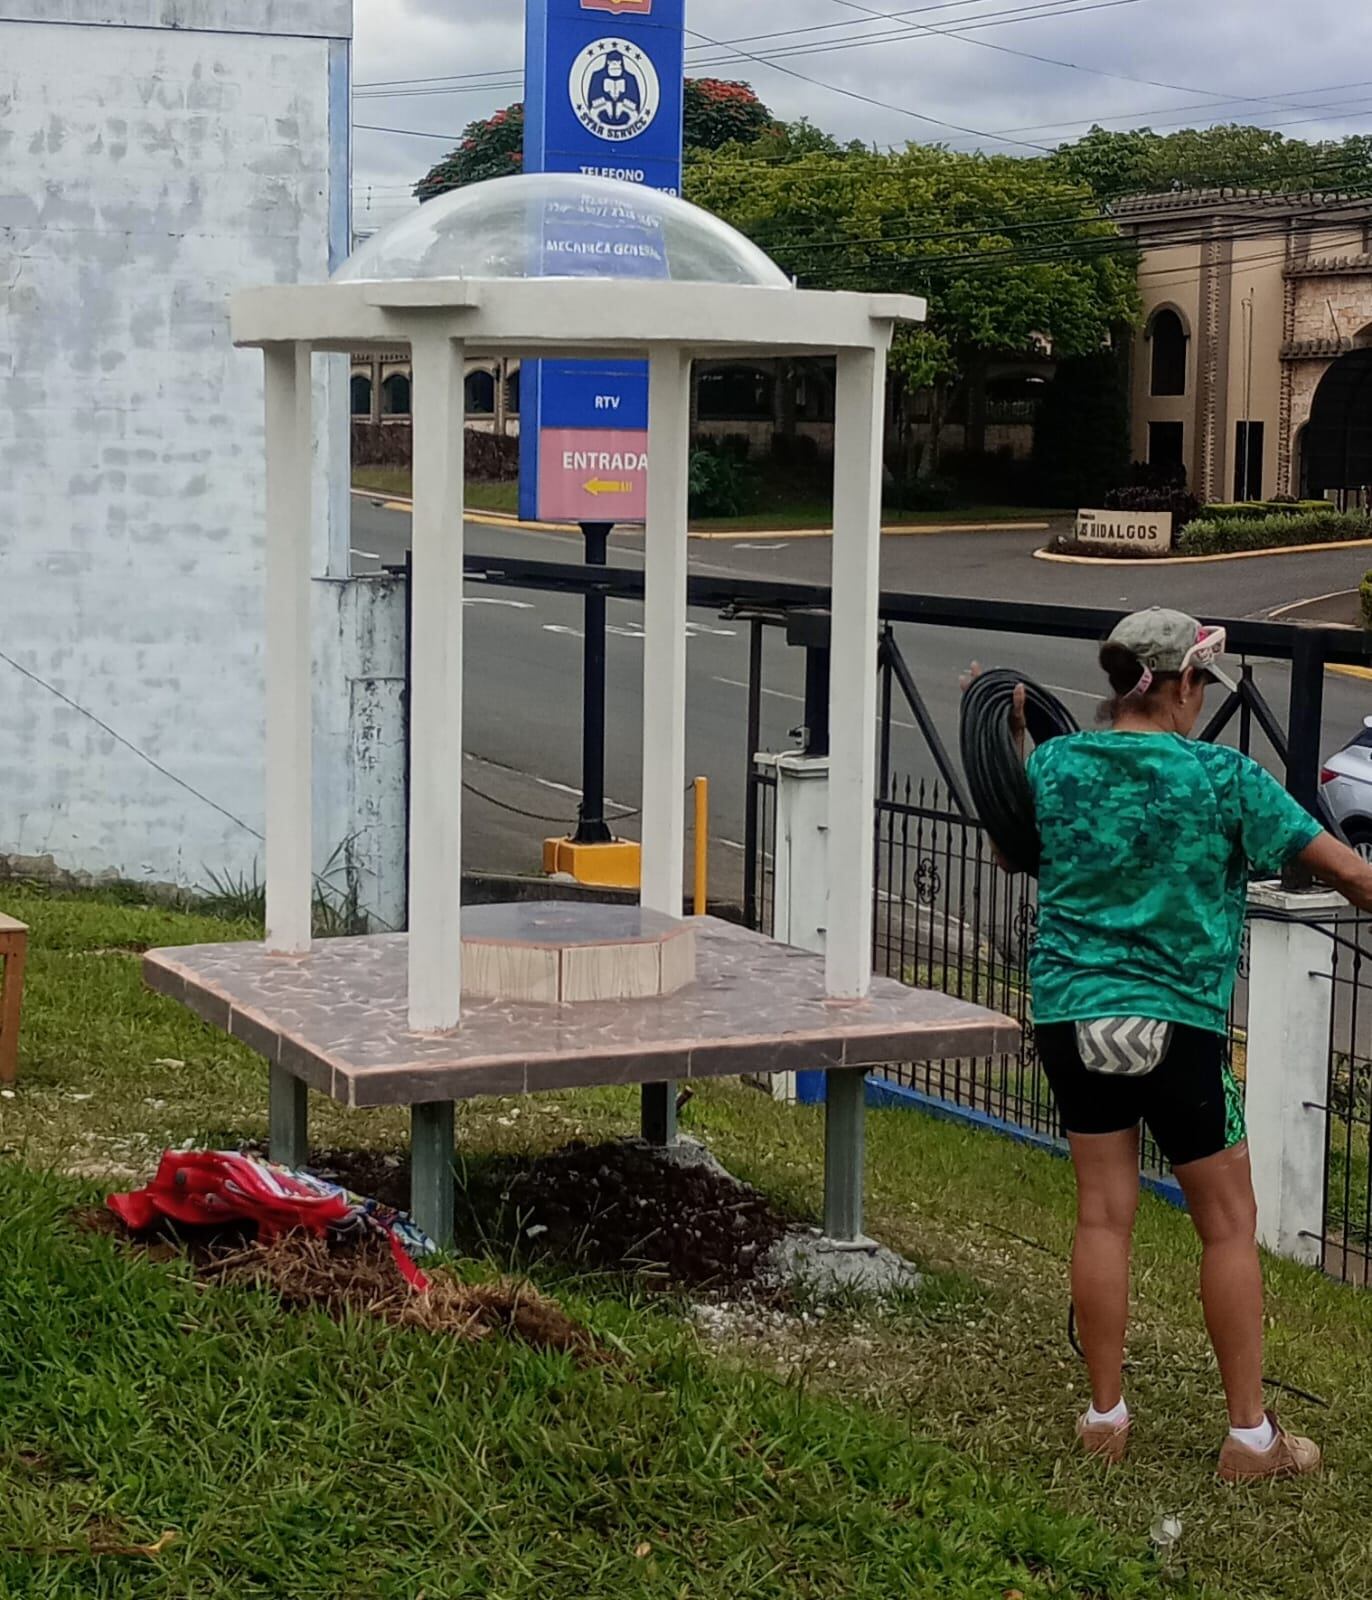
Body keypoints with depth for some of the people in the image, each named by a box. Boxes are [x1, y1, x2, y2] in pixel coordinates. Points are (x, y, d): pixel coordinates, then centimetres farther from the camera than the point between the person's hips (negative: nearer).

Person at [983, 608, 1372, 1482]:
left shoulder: (1056, 763, 0)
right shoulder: (1222, 776, -11)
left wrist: (1008, 739, 23)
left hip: (1071, 1011, 4)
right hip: (1179, 1024, -4)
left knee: (1104, 1214, 11)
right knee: (1229, 1223, 7)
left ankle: (1106, 1417, 16)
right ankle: (1250, 1434, 10)